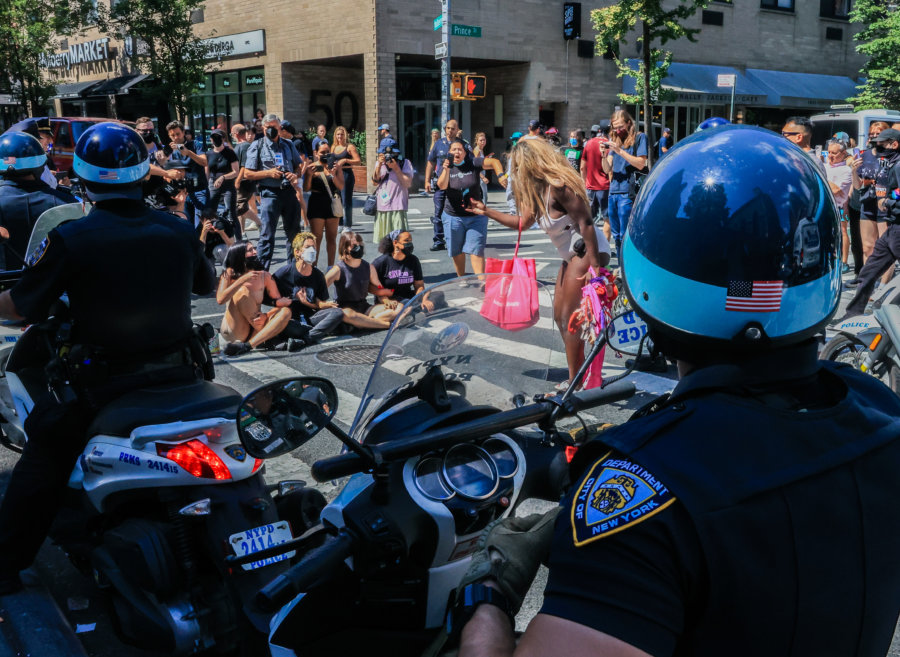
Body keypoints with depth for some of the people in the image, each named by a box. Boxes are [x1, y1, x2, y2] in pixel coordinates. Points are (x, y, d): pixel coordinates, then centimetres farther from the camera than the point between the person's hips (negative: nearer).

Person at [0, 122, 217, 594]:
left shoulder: (70, 239, -15)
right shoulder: (179, 230, -1)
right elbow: (206, 285, 17)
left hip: (101, 384, -4)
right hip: (179, 373, 4)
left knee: (41, 461, 14)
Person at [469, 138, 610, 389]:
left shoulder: (557, 186, -20)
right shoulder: (537, 189, 10)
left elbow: (585, 222, -24)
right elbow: (522, 222, 18)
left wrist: (595, 266, -26)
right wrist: (486, 211, 16)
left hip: (588, 251, -11)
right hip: (572, 255, 11)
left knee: (570, 318, -8)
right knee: (560, 316, 13)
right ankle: (579, 375, 22)